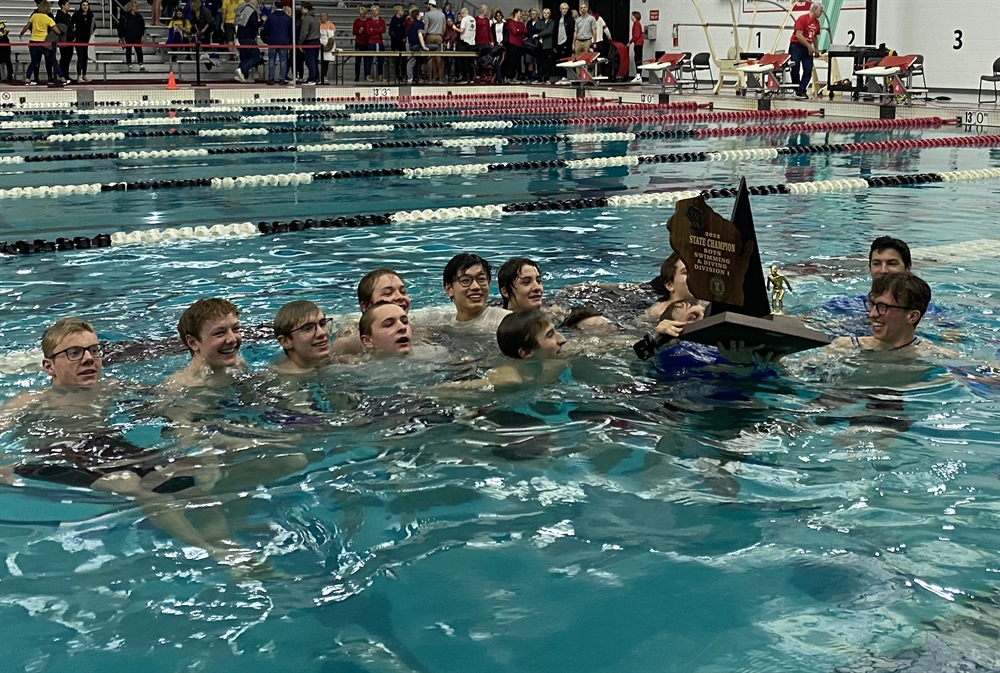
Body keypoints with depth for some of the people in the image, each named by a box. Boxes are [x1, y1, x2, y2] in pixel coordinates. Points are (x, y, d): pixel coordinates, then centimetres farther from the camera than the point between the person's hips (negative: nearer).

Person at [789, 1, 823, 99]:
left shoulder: (817, 22, 10)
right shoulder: (802, 19, -12)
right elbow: (799, 35, -18)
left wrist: (816, 49, 18)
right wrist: (809, 46, -18)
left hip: (808, 48, 7)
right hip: (796, 47, -7)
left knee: (808, 71, -3)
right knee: (795, 70, 0)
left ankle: (801, 91, -4)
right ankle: (797, 90, 11)